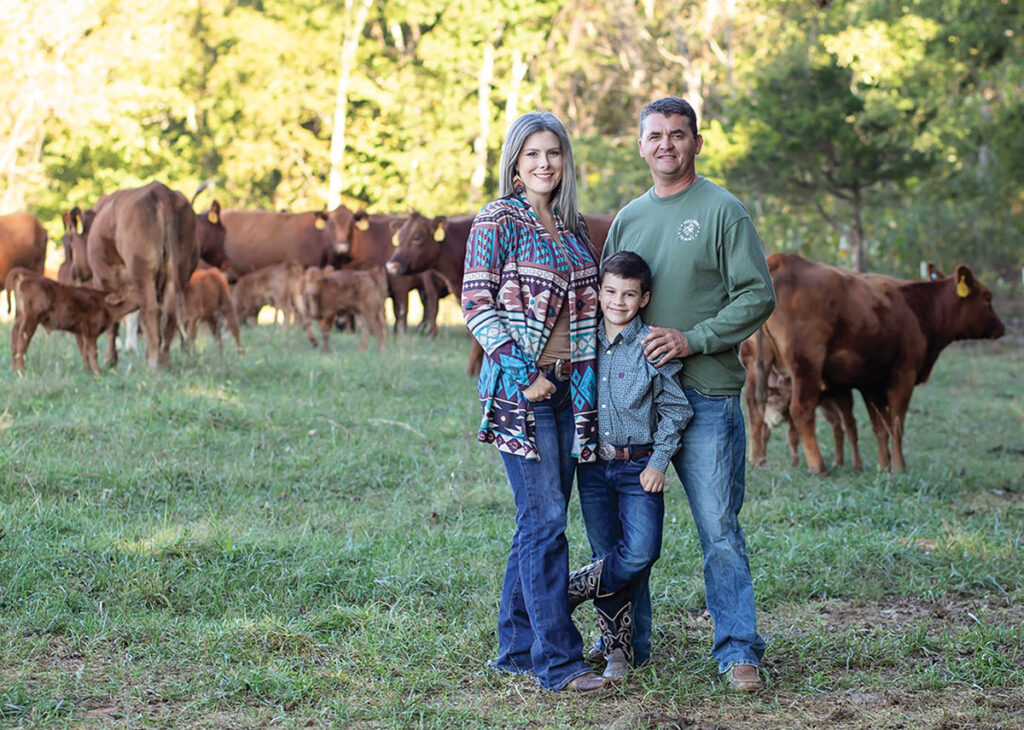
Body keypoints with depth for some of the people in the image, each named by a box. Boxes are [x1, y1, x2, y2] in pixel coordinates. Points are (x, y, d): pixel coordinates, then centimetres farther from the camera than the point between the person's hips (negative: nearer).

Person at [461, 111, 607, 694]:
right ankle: (558, 660, -7)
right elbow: (477, 304, -8)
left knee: (540, 522, 9)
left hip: (570, 386, 6)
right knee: (545, 520, -9)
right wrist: (522, 374, -15)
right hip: (519, 389, -6)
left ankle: (518, 646, 18)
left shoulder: (575, 226, 14)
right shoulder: (498, 221, -4)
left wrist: (587, 379, 12)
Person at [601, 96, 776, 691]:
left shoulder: (724, 211, -1)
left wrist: (692, 339, -16)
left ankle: (738, 650, 1)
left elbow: (758, 296, -7)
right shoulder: (628, 219, 15)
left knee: (719, 527, -5)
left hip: (706, 394, -5)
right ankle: (630, 640, 21)